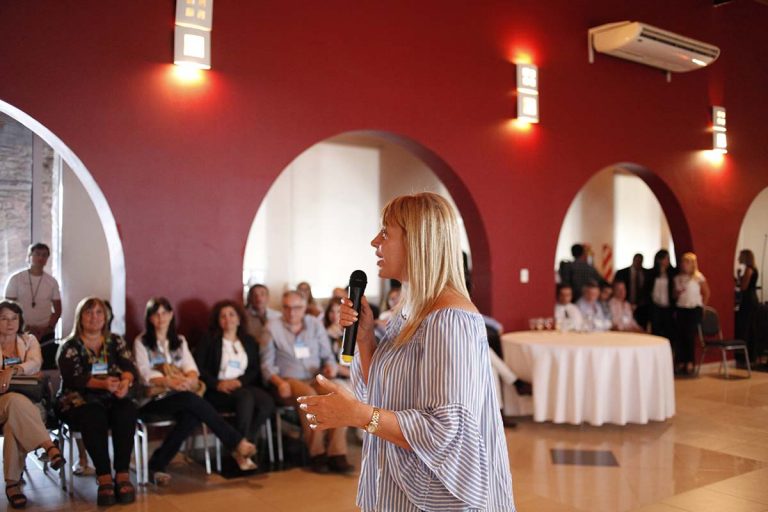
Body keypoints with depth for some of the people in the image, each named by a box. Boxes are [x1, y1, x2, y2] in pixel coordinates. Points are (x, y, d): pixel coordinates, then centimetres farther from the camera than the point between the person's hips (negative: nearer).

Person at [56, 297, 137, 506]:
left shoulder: (116, 341, 15)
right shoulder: (69, 347, 6)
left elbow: (129, 367, -2)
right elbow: (75, 378, -12)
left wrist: (125, 382, -27)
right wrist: (103, 384, -31)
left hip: (113, 399, 2)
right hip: (79, 401, -2)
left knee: (127, 410, -31)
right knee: (94, 415, -36)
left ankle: (122, 474, -32)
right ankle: (104, 478, -36)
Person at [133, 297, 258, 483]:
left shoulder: (180, 341, 20)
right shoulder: (141, 342, 7)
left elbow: (191, 367, 5)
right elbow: (146, 374, -8)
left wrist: (190, 378, -21)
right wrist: (169, 382, -27)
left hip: (179, 396, 4)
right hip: (154, 398, -4)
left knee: (192, 416, -32)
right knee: (192, 400, -32)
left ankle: (157, 465, -23)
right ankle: (238, 443, -29)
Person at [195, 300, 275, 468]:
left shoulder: (249, 342, 20)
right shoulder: (209, 341, 12)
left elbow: (256, 370, 10)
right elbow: (198, 368, 0)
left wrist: (239, 381, -10)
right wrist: (217, 384, -16)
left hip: (243, 386, 3)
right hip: (218, 391, -3)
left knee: (267, 402, -30)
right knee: (246, 397, -36)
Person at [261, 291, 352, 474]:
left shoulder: (315, 324, 14)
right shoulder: (273, 327, 5)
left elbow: (328, 355, 16)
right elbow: (267, 364, 3)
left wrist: (331, 367, -7)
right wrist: (279, 382, -15)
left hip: (316, 380, 3)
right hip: (289, 382, -3)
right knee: (309, 395, -38)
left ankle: (337, 455, -30)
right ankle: (317, 454, -27)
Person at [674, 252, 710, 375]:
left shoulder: (698, 277, -2)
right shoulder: (678, 278, 10)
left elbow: (706, 293, 4)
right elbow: (675, 294, 17)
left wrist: (702, 306, 3)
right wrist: (678, 293, -5)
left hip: (694, 309, -4)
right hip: (681, 309, 4)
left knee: (691, 336, -5)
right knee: (680, 336, 0)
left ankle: (690, 363, 3)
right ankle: (681, 363, 7)